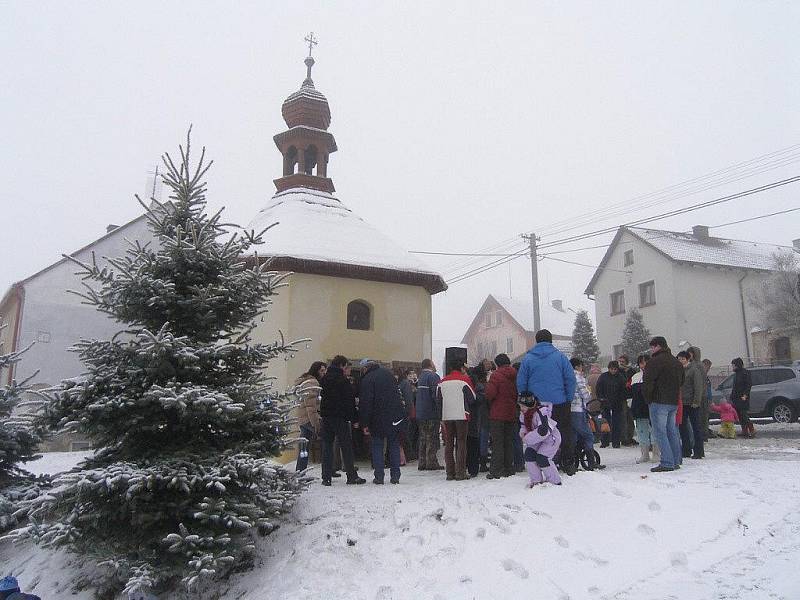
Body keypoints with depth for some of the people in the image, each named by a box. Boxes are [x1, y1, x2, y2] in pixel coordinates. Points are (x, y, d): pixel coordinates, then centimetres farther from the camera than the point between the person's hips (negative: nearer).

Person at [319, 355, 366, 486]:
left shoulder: (324, 379, 10)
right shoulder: (343, 380, -10)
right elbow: (349, 401, -10)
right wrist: (354, 418, -5)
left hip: (326, 416, 6)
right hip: (340, 417, -6)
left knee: (327, 446, 8)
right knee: (346, 446, 1)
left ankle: (326, 477, 6)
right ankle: (352, 476, 4)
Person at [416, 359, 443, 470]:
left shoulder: (421, 377, 15)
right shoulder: (433, 376, -13)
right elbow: (436, 395, -19)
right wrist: (440, 411, -16)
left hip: (420, 414, 8)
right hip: (431, 414, -8)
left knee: (423, 438, 11)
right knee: (432, 439, -3)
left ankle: (422, 463, 14)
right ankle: (431, 463, -2)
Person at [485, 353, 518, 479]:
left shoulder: (496, 375, -12)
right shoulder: (515, 375, 7)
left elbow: (490, 393, -18)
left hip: (497, 414, -6)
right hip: (512, 414, 6)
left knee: (497, 442, -3)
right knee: (509, 442, 13)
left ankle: (496, 470, -5)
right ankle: (509, 469, 17)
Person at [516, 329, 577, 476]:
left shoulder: (528, 358, 1)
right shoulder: (560, 356, 0)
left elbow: (521, 383, 2)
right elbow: (570, 379, -2)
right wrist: (569, 399, 5)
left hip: (536, 404, 1)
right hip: (560, 403, 0)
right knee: (566, 432, 11)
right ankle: (568, 464, 12)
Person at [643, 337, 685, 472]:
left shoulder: (655, 361, -13)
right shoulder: (676, 362, 16)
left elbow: (647, 382, -16)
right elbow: (681, 381, 25)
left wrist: (648, 398, -5)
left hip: (659, 401, -9)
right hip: (674, 402, 9)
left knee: (660, 432, -6)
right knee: (672, 431, 14)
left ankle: (667, 463, -9)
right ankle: (676, 461, 18)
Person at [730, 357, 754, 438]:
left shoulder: (745, 372, -8)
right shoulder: (736, 373, 18)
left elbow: (749, 384, -14)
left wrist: (745, 395, -20)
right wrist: (732, 397, 19)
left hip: (743, 398, -9)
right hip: (736, 398, 9)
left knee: (744, 415, -12)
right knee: (740, 416, 8)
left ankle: (752, 431, -8)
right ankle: (744, 431, 12)